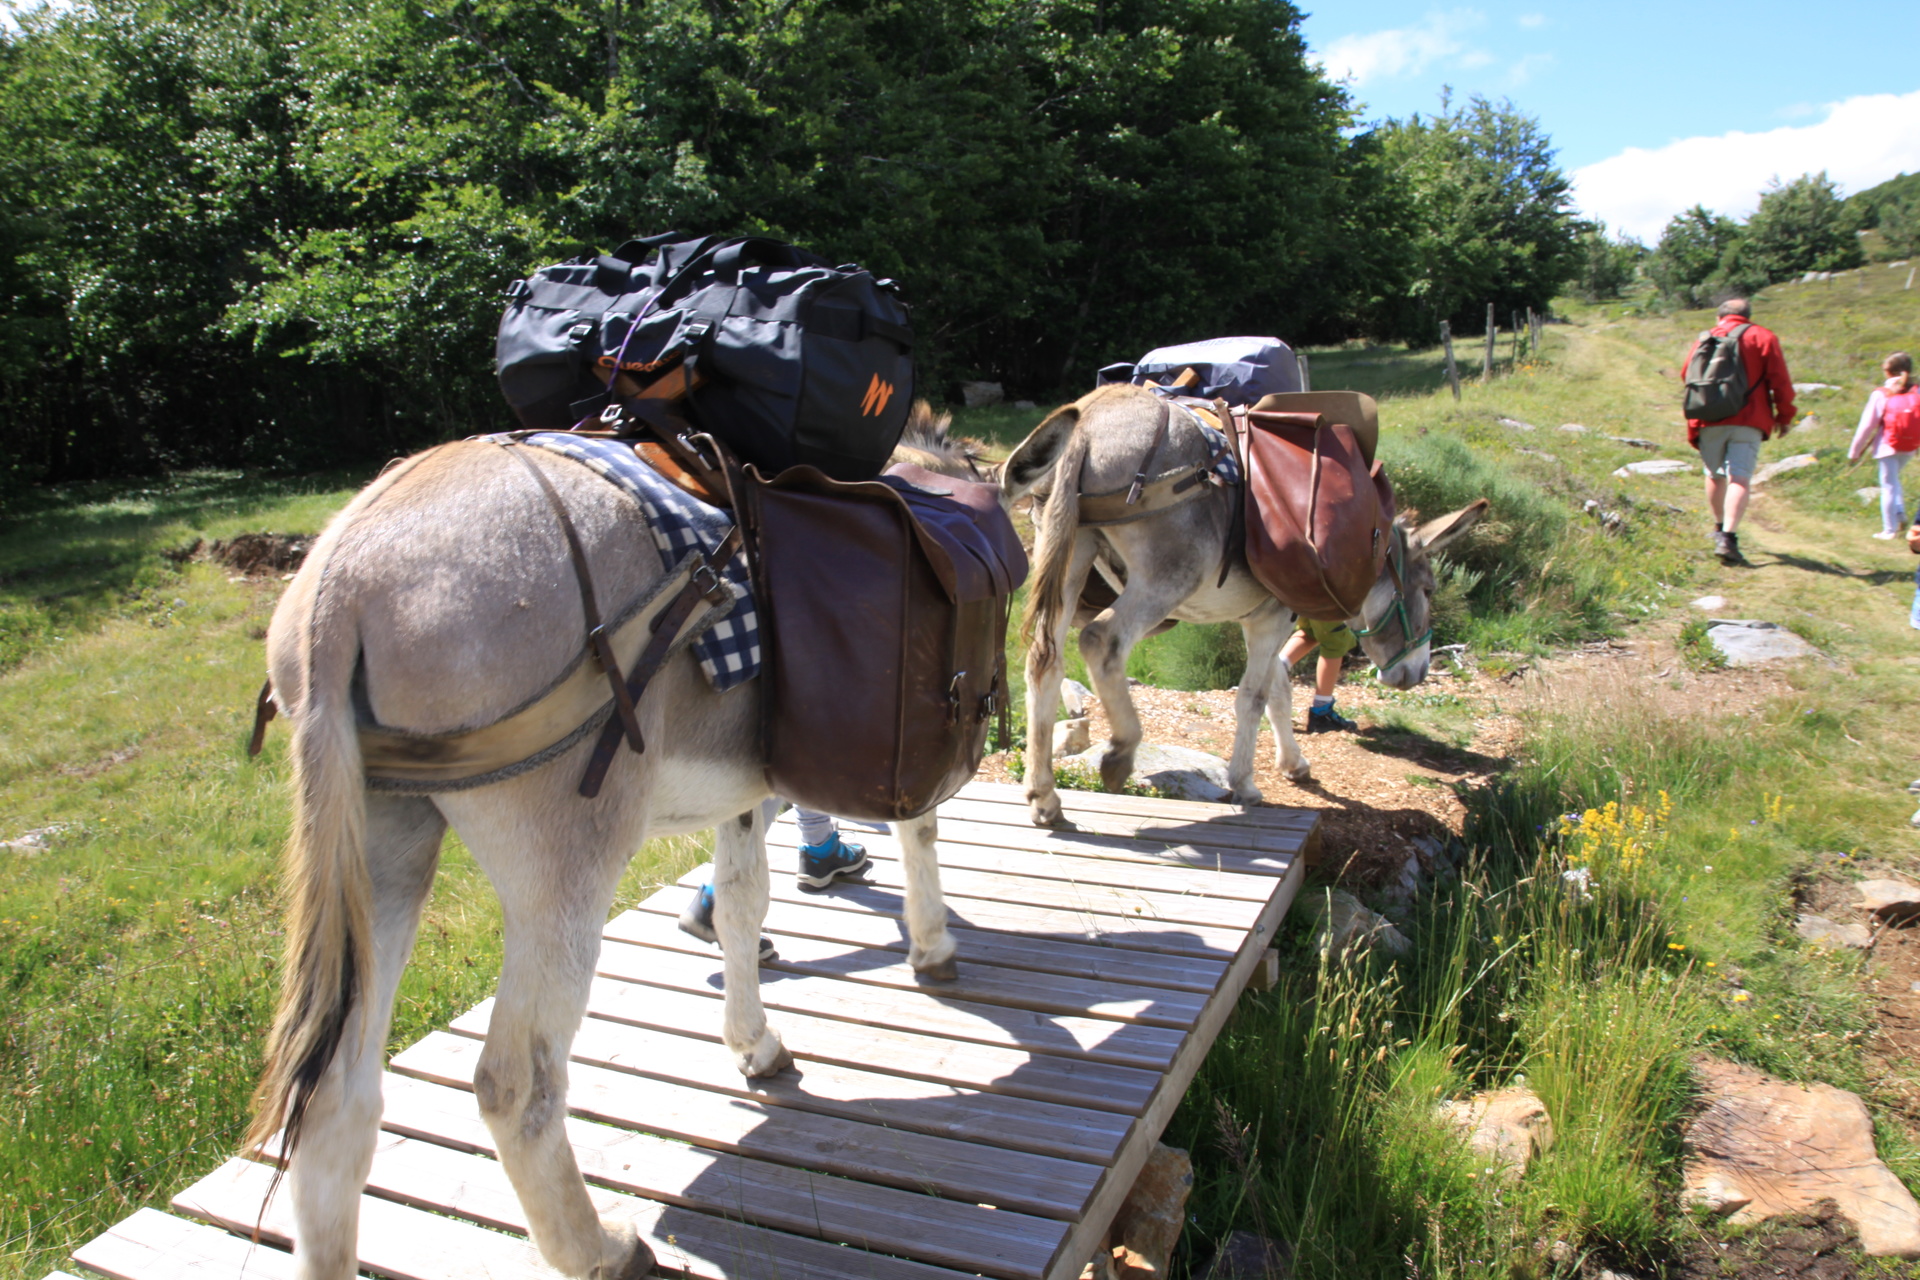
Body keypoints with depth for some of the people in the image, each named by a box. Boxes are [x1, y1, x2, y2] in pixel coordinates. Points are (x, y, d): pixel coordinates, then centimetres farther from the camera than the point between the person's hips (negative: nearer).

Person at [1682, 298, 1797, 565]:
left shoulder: (1703, 340, 16)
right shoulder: (1763, 337, 7)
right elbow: (1779, 380, 1)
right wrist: (1784, 414, 9)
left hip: (1708, 422, 3)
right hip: (1747, 421, -3)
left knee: (1715, 476, 18)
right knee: (1740, 478, -10)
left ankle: (1720, 528, 30)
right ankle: (1728, 537, -24)